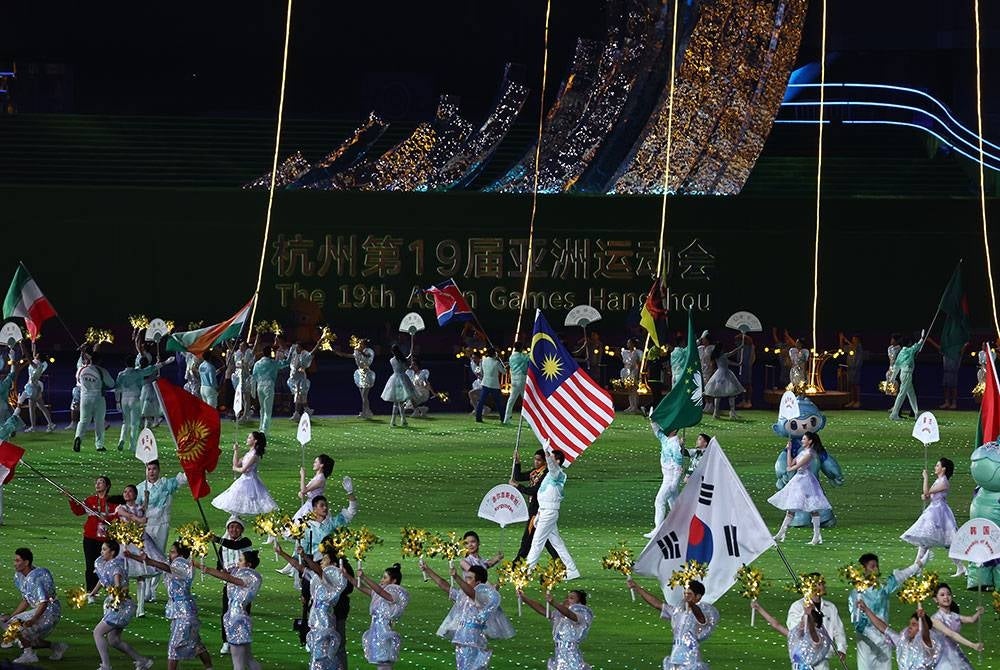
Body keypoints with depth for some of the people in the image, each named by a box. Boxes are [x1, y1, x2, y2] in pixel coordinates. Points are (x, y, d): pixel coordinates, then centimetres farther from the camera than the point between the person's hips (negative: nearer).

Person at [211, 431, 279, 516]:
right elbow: (236, 464, 14)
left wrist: (235, 469, 0)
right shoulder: (248, 453, 12)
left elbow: (243, 470, -20)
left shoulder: (254, 455, -17)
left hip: (250, 481, -9)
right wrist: (236, 451, 10)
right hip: (244, 480, 9)